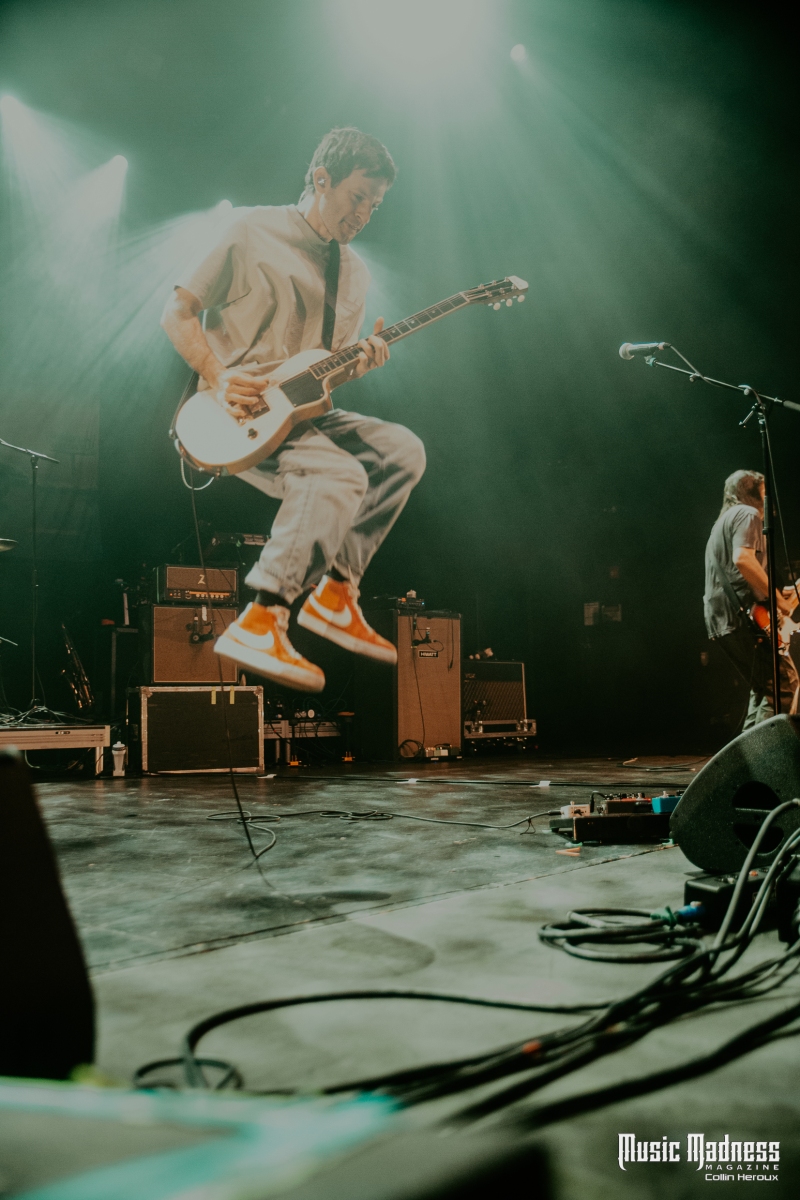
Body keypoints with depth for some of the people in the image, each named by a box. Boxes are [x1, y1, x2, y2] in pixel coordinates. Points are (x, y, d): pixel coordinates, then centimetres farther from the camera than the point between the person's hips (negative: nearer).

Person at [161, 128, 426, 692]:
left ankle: (334, 594, -12)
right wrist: (220, 378, -17)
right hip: (234, 414, -7)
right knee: (341, 474, -31)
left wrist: (359, 363, -3)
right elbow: (177, 314, -1)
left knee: (403, 451, -13)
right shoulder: (253, 230, -1)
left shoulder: (355, 272, 17)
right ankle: (259, 624, -32)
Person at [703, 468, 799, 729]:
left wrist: (776, 594, 25)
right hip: (742, 616, -10)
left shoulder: (723, 521, 28)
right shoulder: (748, 514, -2)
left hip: (719, 619, 10)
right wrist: (779, 600, -16)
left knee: (763, 690, 16)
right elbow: (743, 559, -21)